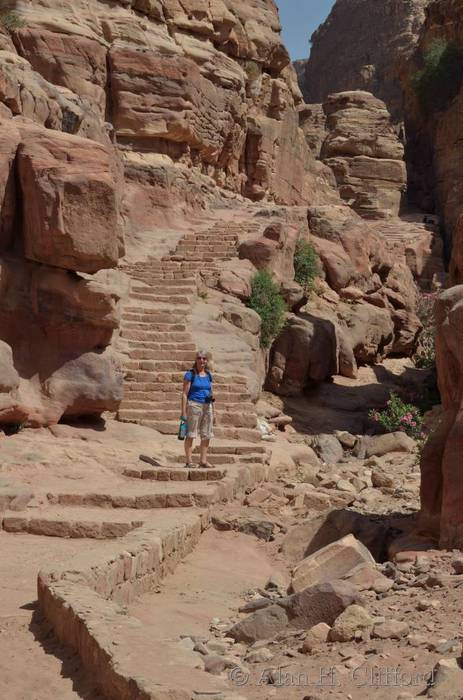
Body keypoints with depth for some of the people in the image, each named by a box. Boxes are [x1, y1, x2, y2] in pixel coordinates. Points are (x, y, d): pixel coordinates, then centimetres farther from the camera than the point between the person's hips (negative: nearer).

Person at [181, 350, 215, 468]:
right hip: (194, 405, -6)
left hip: (207, 406, 6)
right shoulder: (190, 374, -3)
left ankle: (203, 460, 13)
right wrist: (183, 412, -11)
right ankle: (189, 461, 0)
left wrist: (212, 397, 3)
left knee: (206, 435, 6)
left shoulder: (208, 375, 13)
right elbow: (185, 394, -6)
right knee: (190, 434, -4)